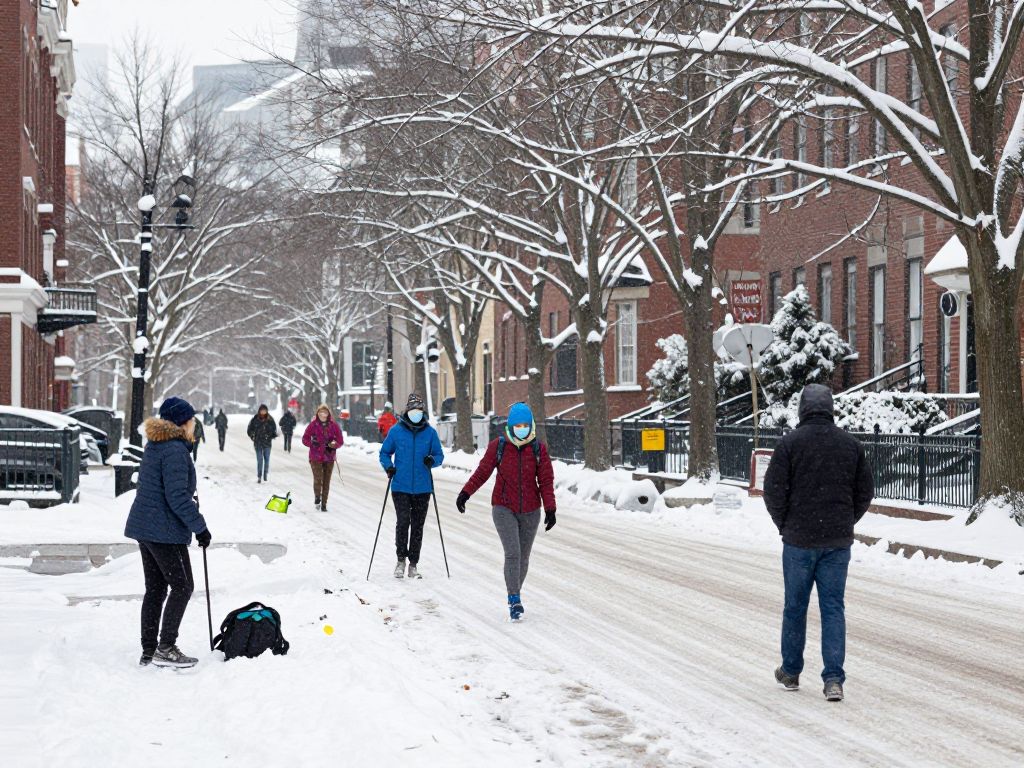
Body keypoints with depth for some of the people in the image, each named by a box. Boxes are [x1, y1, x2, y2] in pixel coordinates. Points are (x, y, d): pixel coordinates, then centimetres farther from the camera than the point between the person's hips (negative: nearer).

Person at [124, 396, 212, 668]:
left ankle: (148, 652, 14)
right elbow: (177, 496, -21)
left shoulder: (154, 447, 13)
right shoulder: (175, 450, -17)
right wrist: (199, 527, -14)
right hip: (165, 531, -10)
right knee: (182, 587, -1)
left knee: (155, 589, 12)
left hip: (144, 528, 10)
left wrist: (189, 500, 24)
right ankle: (166, 649, -3)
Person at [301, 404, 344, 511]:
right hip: (316, 457, -2)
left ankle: (324, 504, 14)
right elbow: (305, 439, 2)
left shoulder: (333, 425, 2)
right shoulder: (313, 425, -1)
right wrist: (312, 443, -17)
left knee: (326, 481, 5)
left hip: (329, 457, 2)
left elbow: (340, 440, 5)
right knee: (318, 479, -16)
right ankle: (317, 497, 11)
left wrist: (333, 445, -14)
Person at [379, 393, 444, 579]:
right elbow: (385, 452, 10)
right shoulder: (396, 431, 1)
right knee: (403, 522, -13)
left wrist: (433, 460, -12)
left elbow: (439, 455, 10)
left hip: (422, 487, 2)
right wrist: (388, 466, -9)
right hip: (400, 486, -2)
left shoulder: (430, 432, 4)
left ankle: (413, 564, 15)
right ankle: (401, 559, 3)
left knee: (418, 526, 6)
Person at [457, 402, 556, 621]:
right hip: (504, 509, -2)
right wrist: (465, 492, -13)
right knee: (513, 554, -16)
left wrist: (550, 509, -8)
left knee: (523, 557, 10)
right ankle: (515, 602, -14)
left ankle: (514, 595, 29)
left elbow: (546, 481, -1)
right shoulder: (498, 446, -5)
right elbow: (482, 472, -1)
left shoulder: (538, 449, -2)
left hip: (530, 512, 2)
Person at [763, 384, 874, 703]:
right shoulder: (851, 445, 2)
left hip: (799, 541, -2)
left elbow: (773, 491, -10)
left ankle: (790, 672, 23)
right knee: (833, 608, 4)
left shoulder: (790, 443, -9)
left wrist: (784, 525, 6)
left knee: (795, 607, 11)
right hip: (838, 542, 2)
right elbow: (865, 492, 7)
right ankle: (833, 679, -4)